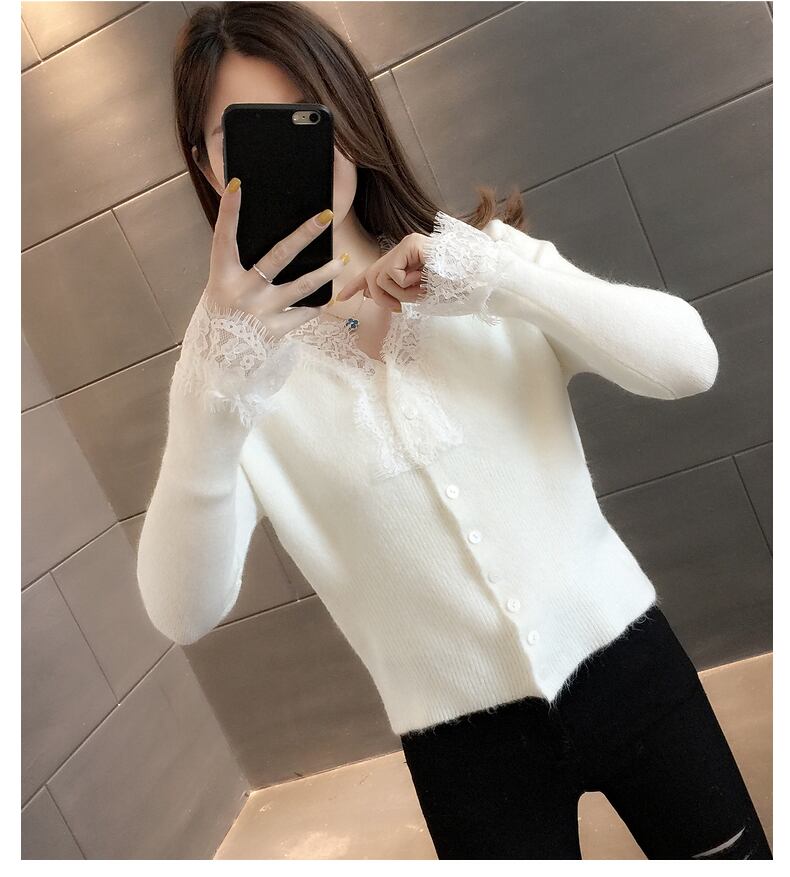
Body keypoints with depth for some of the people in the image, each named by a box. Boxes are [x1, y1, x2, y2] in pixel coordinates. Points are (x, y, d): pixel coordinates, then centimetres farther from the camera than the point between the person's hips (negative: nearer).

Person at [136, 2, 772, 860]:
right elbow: (183, 611, -19)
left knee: (732, 853, 21)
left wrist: (497, 277, -23)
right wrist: (218, 394, -33)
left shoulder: (483, 255, -3)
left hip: (623, 658, 2)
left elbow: (688, 363, -12)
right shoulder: (234, 350, -8)